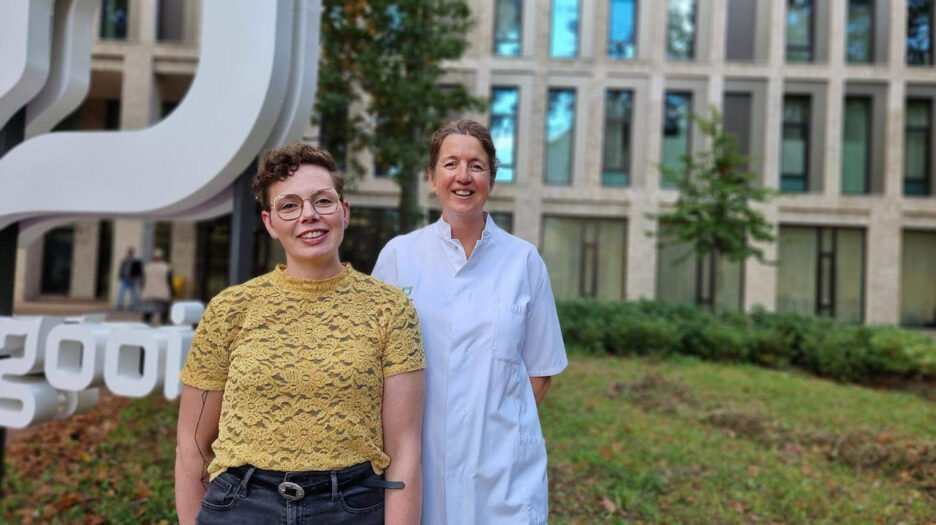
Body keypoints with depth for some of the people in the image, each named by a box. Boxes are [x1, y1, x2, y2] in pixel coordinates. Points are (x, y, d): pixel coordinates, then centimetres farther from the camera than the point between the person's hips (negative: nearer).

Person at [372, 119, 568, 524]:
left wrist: (505, 426, -1)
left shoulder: (523, 260, 1)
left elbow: (540, 367, 7)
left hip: (504, 464, 0)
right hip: (421, 459, 0)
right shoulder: (398, 255, 1)